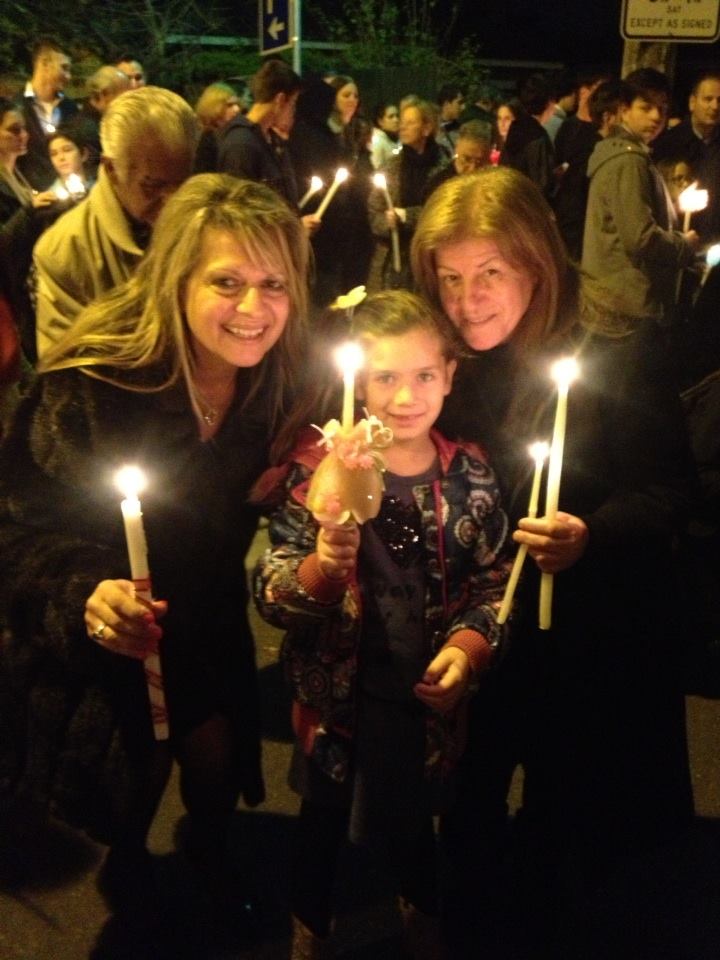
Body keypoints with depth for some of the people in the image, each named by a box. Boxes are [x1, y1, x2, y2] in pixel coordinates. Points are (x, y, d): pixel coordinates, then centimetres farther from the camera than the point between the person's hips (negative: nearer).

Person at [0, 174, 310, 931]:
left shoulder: (286, 383, -15)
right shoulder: (92, 383, -27)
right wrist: (86, 594, -41)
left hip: (213, 629, 3)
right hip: (100, 639, -2)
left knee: (216, 752, 19)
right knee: (132, 772, 17)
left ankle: (210, 848, 57)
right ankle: (127, 861, 56)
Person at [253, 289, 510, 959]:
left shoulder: (468, 473, -7)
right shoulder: (317, 465, -14)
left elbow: (495, 578, 3)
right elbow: (268, 593, -17)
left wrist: (471, 642, -15)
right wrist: (320, 569, -37)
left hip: (428, 690, 2)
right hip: (339, 686, -2)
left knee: (412, 813, 24)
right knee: (325, 814, 21)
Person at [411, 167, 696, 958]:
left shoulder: (622, 351, -18)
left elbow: (669, 493, -16)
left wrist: (592, 536, -34)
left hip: (586, 635, -3)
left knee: (569, 807, 18)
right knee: (467, 797, 19)